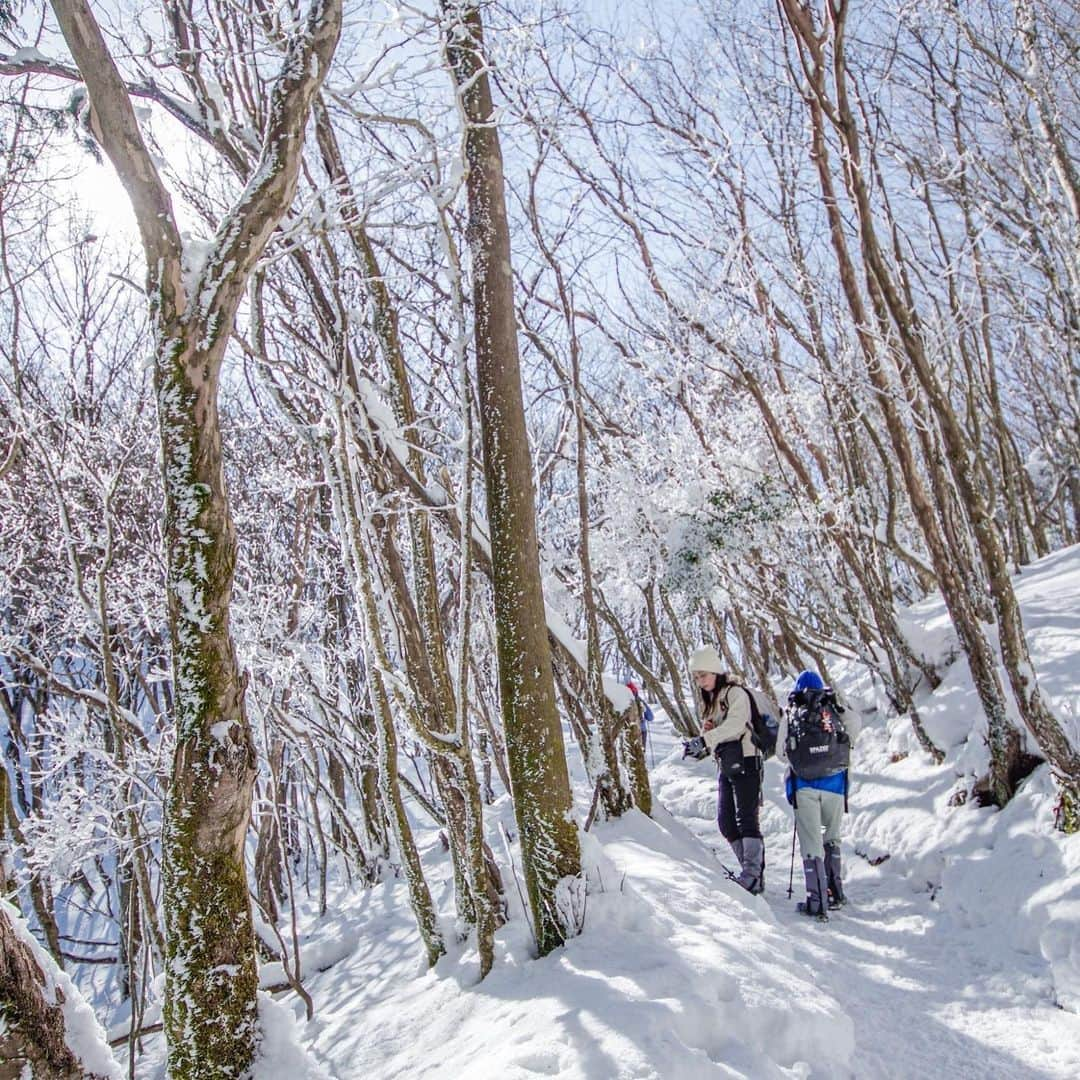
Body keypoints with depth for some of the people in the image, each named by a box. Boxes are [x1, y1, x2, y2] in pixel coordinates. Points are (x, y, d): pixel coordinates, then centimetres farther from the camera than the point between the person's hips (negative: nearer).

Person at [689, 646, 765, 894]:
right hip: (725, 764, 9)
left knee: (746, 819, -13)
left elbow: (735, 725, -25)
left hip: (745, 761, -8)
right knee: (726, 821, 5)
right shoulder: (708, 699, 17)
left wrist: (707, 737, -35)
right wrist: (706, 730, -8)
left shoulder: (735, 693, -8)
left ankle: (752, 876, -14)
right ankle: (751, 871, 12)